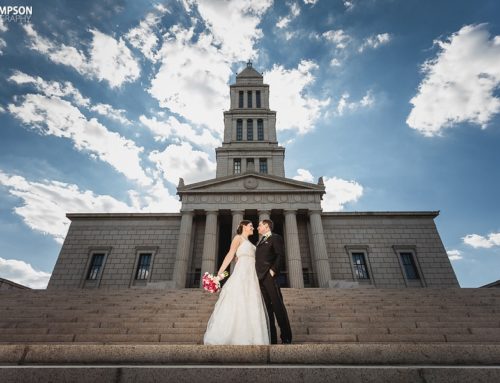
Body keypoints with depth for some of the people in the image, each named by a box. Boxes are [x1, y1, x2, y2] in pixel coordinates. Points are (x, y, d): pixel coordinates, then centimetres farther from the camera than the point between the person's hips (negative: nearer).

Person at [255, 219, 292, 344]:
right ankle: (271, 337, 8)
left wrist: (273, 269, -18)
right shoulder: (260, 241, 27)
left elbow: (280, 255, -9)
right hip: (260, 277, 8)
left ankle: (286, 337, 0)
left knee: (277, 305, -6)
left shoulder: (275, 237, 3)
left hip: (269, 276, -7)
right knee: (267, 307, 6)